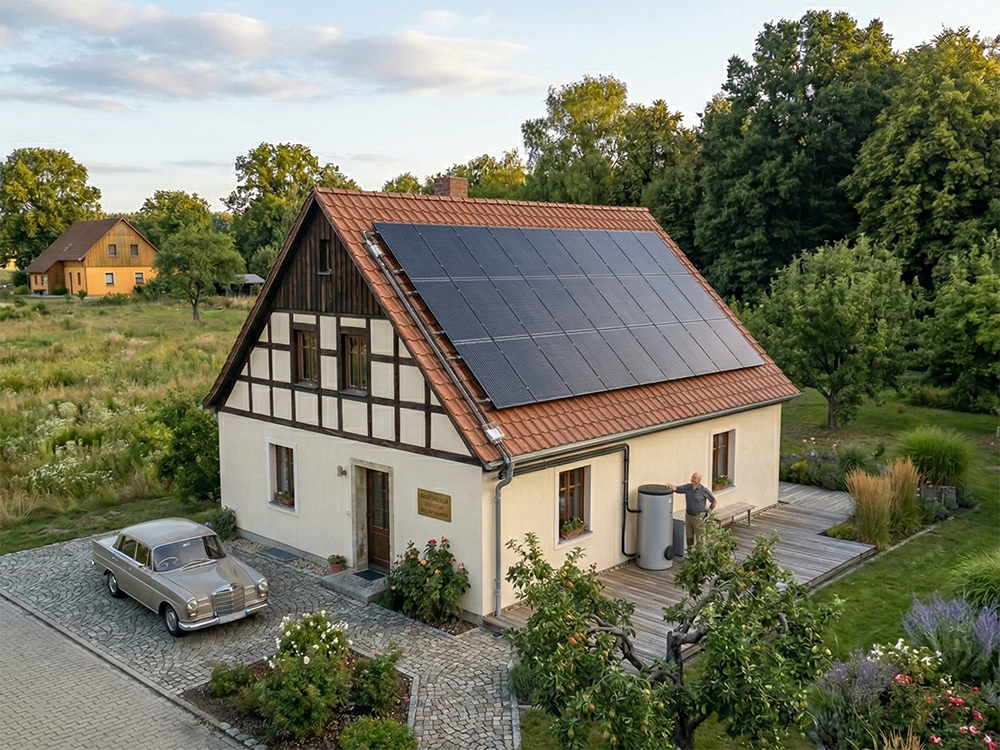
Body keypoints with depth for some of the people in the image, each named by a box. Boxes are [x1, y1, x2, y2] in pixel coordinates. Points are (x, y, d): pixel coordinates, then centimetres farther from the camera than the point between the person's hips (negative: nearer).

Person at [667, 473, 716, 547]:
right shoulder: (687, 487, 0)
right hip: (688, 515, 5)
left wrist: (708, 512, -1)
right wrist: (672, 486, -32)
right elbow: (677, 488, -9)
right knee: (689, 538, 14)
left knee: (699, 539, 2)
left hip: (699, 517, -5)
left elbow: (714, 501, -2)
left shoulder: (704, 490, -11)